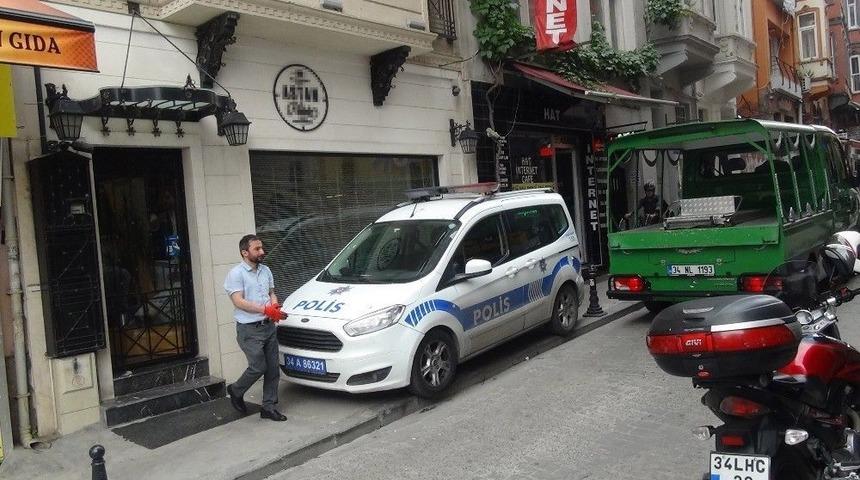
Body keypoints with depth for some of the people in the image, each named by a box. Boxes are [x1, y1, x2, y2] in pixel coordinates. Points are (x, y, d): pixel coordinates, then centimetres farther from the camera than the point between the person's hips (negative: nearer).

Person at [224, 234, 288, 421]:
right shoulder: (236, 273, -10)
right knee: (258, 367, -6)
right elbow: (238, 302, -17)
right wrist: (265, 309, -23)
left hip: (269, 326, 7)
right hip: (249, 330, -7)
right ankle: (236, 391, 22)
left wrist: (275, 307, -3)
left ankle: (268, 407, 17)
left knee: (272, 368, 6)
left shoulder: (266, 271, 11)